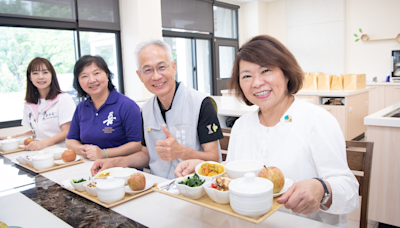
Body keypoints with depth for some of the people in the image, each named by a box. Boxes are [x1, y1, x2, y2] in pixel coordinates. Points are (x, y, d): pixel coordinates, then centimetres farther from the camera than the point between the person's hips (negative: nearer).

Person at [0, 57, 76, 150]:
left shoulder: (64, 98, -5)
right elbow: (34, 131, 20)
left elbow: (67, 132, -9)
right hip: (40, 153, 6)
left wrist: (43, 143, -22)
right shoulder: (28, 105, 14)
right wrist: (11, 138, 7)